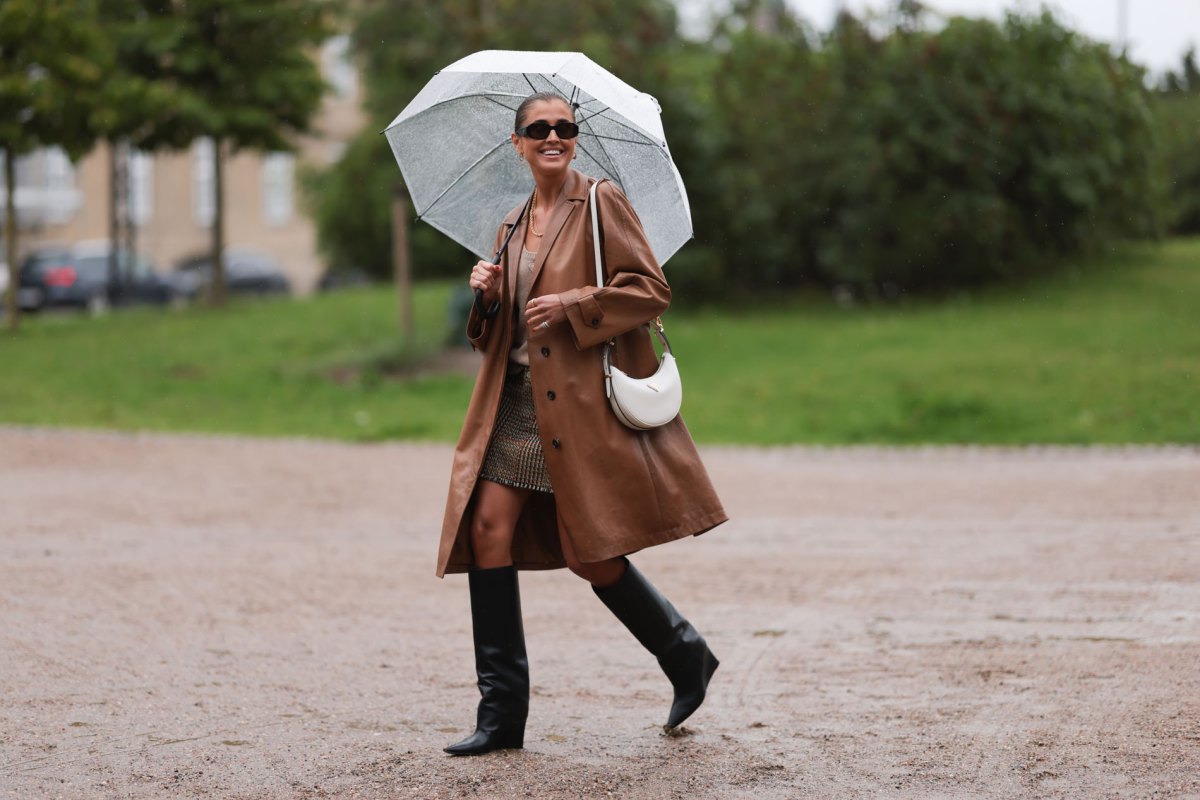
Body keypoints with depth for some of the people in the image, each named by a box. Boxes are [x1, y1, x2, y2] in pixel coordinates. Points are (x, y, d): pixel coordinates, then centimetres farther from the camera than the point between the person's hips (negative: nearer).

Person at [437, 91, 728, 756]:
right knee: (489, 525, -7)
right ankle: (503, 712, -2)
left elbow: (651, 289, -8)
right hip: (518, 397, 6)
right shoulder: (513, 225, 17)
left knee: (593, 553, -5)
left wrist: (570, 307, -16)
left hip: (586, 399, -6)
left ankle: (685, 655, 21)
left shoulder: (601, 203, -2)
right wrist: (490, 296, 2)